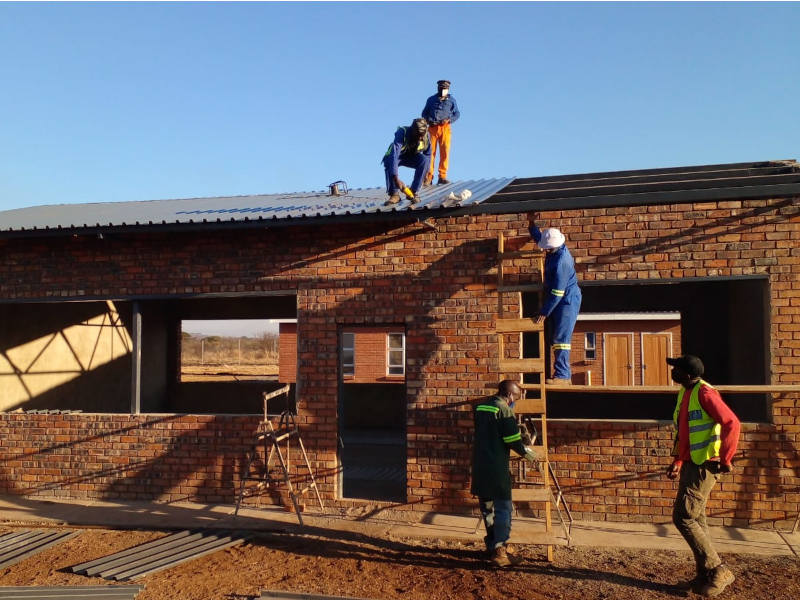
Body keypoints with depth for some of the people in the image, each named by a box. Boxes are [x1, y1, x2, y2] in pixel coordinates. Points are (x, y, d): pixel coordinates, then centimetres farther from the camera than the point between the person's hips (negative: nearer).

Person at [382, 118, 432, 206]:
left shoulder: (426, 136, -23)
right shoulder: (402, 133, -35)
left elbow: (428, 155, -5)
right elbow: (394, 155, -45)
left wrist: (426, 172, -11)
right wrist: (396, 179, -53)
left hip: (412, 157, 3)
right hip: (398, 156, -3)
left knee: (424, 160, -29)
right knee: (389, 161, -37)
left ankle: (413, 192, -19)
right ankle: (394, 194, -28)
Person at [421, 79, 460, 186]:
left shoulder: (451, 100, 14)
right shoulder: (431, 99, 16)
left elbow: (457, 114, 13)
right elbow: (424, 113, 18)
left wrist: (449, 120, -7)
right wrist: (428, 121, -3)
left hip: (445, 128, 0)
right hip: (433, 128, 0)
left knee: (445, 152, -7)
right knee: (430, 152, -6)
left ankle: (442, 176, -3)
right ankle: (428, 177, -4)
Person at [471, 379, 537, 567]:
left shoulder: (481, 406, 10)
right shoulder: (504, 409, -14)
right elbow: (513, 439, -14)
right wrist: (526, 452, 4)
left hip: (479, 465, 8)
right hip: (497, 467, -8)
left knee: (487, 506, 17)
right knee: (503, 507, 0)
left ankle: (492, 544, 28)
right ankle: (499, 550, 0)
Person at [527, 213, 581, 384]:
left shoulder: (562, 261, -26)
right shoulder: (554, 250, 2)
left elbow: (557, 292, -24)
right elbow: (537, 236, 25)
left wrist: (544, 312, -19)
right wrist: (531, 223, 11)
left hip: (567, 301, -10)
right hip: (560, 301, 10)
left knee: (561, 338, -11)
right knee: (556, 338, 10)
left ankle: (562, 375, -9)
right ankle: (564, 375, 15)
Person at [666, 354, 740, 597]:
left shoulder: (704, 393, -17)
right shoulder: (685, 394, 12)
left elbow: (732, 423, -25)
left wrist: (725, 460, -21)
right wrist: (678, 461, 15)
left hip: (704, 467, -10)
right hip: (690, 465, 10)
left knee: (683, 517, -9)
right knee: (695, 519, 13)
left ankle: (718, 571, 3)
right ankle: (706, 575, 24)